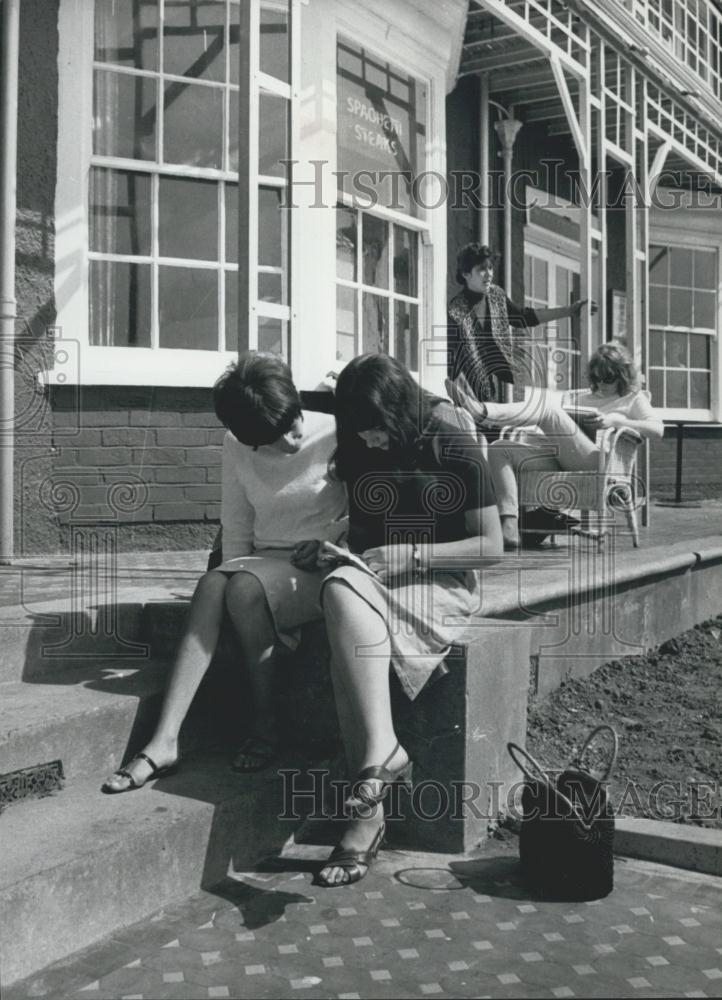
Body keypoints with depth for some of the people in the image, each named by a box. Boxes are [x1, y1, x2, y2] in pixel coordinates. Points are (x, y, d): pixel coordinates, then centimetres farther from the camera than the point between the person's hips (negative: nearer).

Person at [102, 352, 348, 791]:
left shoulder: (334, 434, -9)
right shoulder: (236, 447, 5)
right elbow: (237, 529, 8)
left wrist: (325, 540, -15)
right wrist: (231, 573, -4)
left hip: (320, 570, -4)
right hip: (263, 566, 4)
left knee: (245, 588, -33)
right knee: (212, 585, -29)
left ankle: (266, 726, -17)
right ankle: (165, 742, -33)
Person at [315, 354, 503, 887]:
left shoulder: (456, 449, -5)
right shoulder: (359, 452, 10)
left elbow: (491, 545, -6)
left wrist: (411, 553, -17)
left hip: (442, 584, -4)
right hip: (372, 578, 4)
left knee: (350, 638, -33)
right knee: (341, 592, -34)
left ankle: (367, 810, -31)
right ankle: (382, 756, -39)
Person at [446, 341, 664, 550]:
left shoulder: (634, 398, 20)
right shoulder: (584, 398, 37)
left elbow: (657, 429, 2)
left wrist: (615, 420, -8)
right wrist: (572, 420, 7)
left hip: (592, 459, -7)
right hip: (557, 456, 7)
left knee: (545, 404, -27)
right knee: (499, 449, -14)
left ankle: (482, 412, -51)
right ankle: (509, 528, -27)